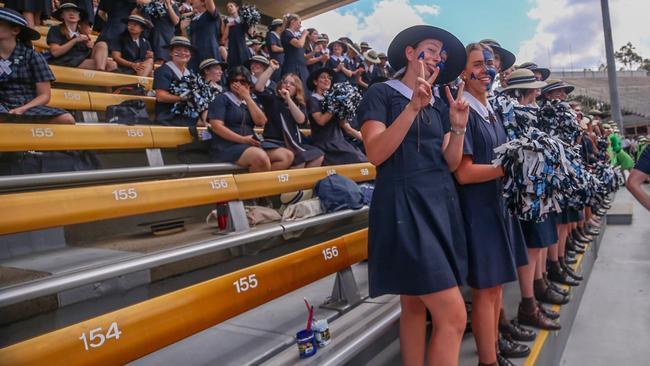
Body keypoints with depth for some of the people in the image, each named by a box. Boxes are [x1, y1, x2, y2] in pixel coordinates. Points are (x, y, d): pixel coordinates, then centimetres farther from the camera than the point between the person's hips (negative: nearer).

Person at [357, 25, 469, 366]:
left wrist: (458, 127, -4)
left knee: (416, 306, 13)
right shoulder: (382, 93, -1)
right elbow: (376, 154, -15)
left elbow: (451, 163, 12)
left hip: (441, 203, 7)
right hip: (404, 205, -7)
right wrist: (413, 107, -20)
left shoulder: (439, 105, 18)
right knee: (453, 315, -11)